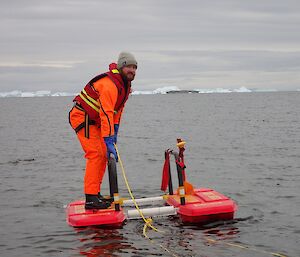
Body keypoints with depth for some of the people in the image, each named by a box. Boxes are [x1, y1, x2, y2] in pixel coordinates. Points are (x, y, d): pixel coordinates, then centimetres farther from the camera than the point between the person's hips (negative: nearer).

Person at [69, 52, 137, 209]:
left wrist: (114, 132, 8)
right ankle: (91, 199, -18)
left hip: (93, 121, 10)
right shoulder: (110, 84, -27)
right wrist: (109, 141, -37)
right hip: (82, 118, -10)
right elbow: (106, 114, -34)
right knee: (95, 154, -17)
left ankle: (95, 194, 16)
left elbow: (118, 109, 14)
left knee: (103, 155, 9)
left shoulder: (125, 84, 6)